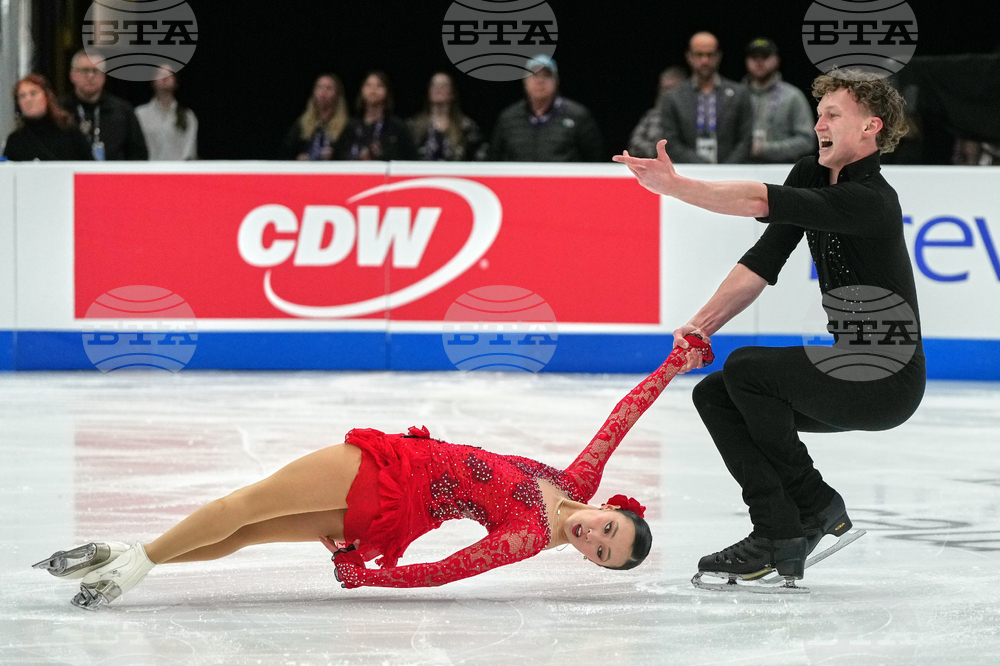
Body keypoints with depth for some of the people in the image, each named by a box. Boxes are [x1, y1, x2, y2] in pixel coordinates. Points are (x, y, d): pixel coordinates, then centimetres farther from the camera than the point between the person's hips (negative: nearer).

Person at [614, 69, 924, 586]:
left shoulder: (871, 200, -22)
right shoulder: (812, 176, 6)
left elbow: (762, 203, -33)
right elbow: (764, 262, 2)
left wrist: (675, 186, -36)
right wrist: (702, 326, -8)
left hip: (888, 381, -9)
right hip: (847, 368, 9)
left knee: (747, 367, -23)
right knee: (714, 395, 0)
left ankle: (816, 506, -7)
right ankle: (779, 535, -4)